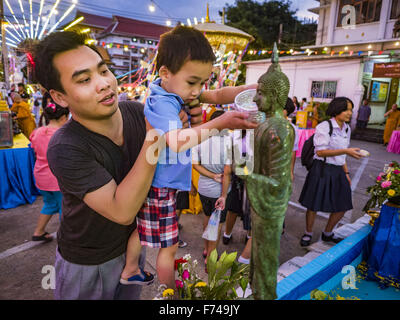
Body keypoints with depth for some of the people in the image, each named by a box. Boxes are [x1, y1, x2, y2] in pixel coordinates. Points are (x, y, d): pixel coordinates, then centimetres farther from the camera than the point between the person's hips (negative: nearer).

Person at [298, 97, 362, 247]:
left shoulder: (347, 129, 11)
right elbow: (320, 152, -20)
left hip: (338, 171, 7)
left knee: (342, 206, 11)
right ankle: (308, 233, 28)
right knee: (313, 205, 3)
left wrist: (346, 172, 16)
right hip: (322, 170, -7)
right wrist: (346, 151, -26)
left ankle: (327, 233, 35)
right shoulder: (324, 127, -13)